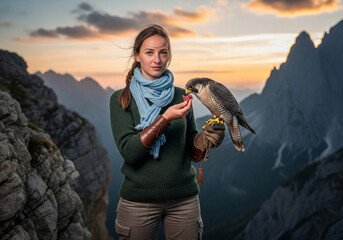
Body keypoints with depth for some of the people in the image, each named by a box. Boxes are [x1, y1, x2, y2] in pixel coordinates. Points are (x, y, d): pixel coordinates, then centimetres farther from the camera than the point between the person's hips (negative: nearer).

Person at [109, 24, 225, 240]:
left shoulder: (181, 96, 3)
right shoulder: (121, 99, -4)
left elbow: (192, 153, 5)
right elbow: (128, 151, -15)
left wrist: (205, 139, -16)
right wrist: (166, 118, -23)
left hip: (184, 198, 2)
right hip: (139, 200, -2)